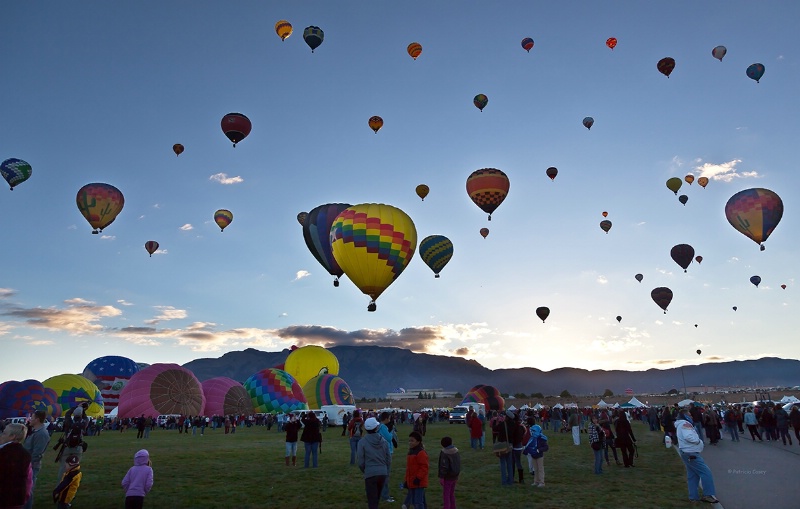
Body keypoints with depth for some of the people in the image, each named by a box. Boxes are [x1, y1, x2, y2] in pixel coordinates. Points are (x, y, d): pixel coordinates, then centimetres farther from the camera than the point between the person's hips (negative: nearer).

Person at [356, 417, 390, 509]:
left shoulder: (362, 442, -9)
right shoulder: (384, 441, 1)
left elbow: (360, 462, -6)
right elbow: (389, 459, 6)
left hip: (370, 474, -4)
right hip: (383, 473, 4)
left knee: (372, 501, 3)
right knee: (377, 498, 24)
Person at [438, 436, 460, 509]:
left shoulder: (444, 453, -19)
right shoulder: (456, 451, 5)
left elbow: (444, 466, -22)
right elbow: (458, 464, 12)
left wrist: (441, 477, -16)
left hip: (447, 477, -8)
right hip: (454, 476, 8)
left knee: (446, 495, 1)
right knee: (452, 494, 18)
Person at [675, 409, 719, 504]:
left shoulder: (682, 425, 19)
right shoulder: (685, 424, -15)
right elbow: (688, 436, -28)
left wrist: (698, 441, 5)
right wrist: (699, 441, -13)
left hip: (688, 453, 11)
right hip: (691, 453, -11)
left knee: (692, 475, 13)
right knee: (706, 472, -9)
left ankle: (694, 497, 16)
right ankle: (709, 495, -8)